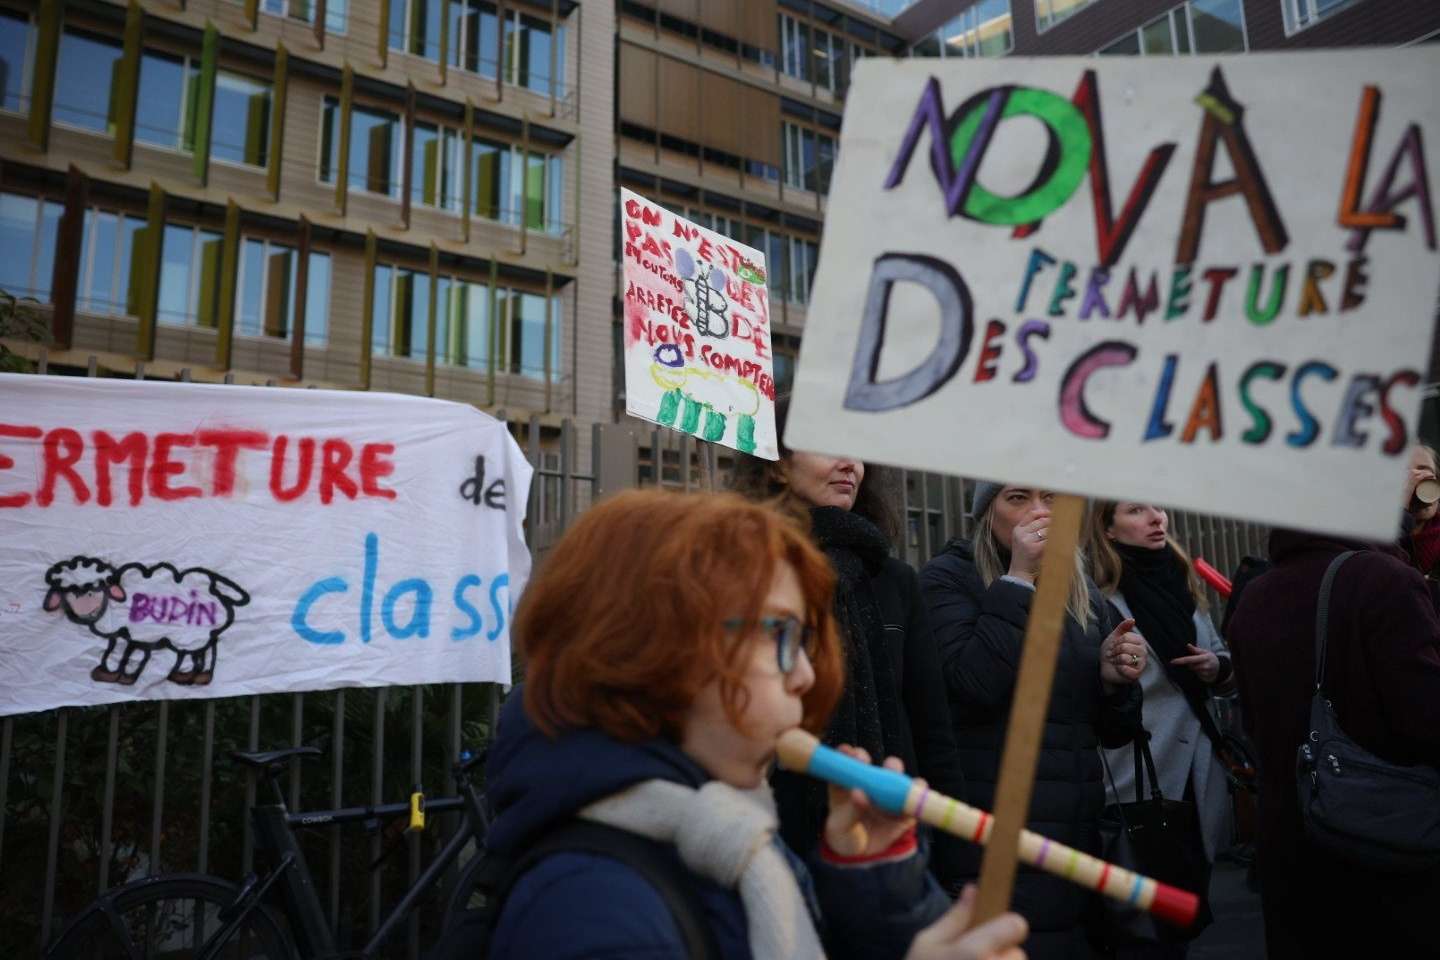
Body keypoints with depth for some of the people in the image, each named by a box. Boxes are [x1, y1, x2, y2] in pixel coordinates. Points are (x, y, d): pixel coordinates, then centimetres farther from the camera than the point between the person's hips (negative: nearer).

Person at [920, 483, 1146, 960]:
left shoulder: (1084, 593, 13)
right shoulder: (947, 577, -4)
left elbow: (1113, 734, 15)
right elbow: (976, 684, -22)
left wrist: (1115, 679, -6)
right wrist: (1019, 578, -18)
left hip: (1080, 831, 6)